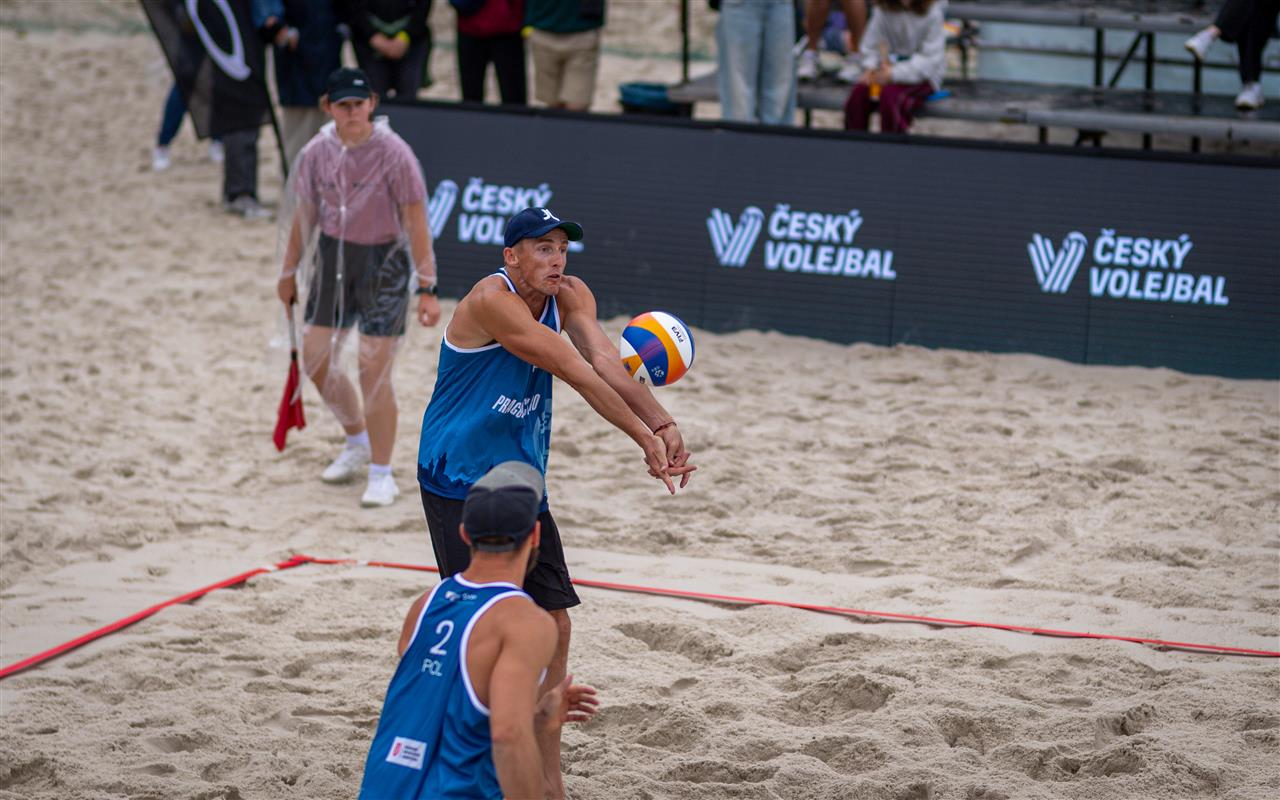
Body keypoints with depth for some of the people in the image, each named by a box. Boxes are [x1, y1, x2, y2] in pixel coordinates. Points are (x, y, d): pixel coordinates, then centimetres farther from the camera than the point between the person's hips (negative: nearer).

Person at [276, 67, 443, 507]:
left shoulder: (393, 153, -15)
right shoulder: (317, 153, -1)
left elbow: (416, 224, -14)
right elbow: (305, 215, 12)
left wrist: (427, 289, -18)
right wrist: (289, 272, 17)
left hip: (383, 261, -5)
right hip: (332, 257, 5)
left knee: (374, 372, -8)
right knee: (316, 360, 8)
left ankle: (382, 475, 6)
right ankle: (357, 440, 34)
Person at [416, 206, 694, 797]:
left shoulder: (570, 296, 1)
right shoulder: (492, 300, -23)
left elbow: (606, 362, -16)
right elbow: (576, 373, -27)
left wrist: (662, 425, -32)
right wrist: (645, 438, -29)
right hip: (458, 483, -8)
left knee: (553, 626, 7)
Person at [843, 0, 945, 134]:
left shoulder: (931, 14, -15)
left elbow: (931, 61, -18)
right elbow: (871, 45, 7)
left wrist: (894, 74, -27)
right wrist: (870, 67, -16)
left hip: (921, 76, -4)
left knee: (890, 94, -33)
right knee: (859, 91, -24)